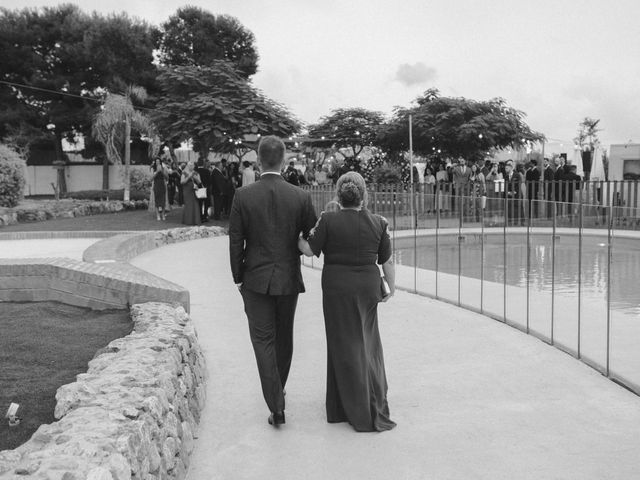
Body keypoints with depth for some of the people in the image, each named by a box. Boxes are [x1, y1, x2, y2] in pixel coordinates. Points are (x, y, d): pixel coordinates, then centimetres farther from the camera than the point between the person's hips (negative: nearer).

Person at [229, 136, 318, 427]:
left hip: (255, 280, -2)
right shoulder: (301, 197, -6)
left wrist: (238, 278, 5)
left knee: (263, 341, 3)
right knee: (284, 338, 19)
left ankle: (276, 405, -6)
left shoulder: (243, 196, -8)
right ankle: (278, 391, 38)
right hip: (288, 280, 2)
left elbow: (235, 241, -5)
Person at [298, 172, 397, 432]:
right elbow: (387, 261, 2)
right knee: (368, 343, 17)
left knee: (345, 345, 7)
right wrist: (391, 287, 15)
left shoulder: (328, 220, -11)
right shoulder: (378, 223, -2)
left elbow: (310, 250, -6)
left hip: (338, 288, -2)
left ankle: (359, 412, 14)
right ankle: (375, 403, 25)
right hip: (368, 287, 3)